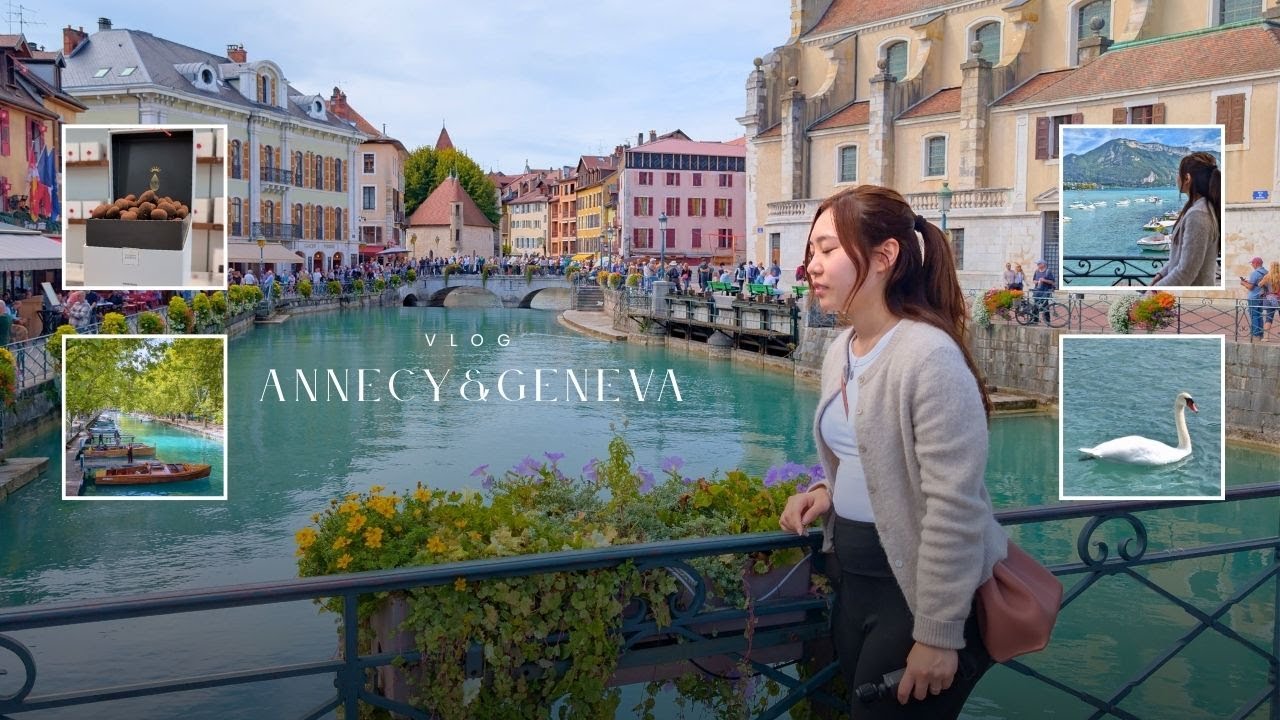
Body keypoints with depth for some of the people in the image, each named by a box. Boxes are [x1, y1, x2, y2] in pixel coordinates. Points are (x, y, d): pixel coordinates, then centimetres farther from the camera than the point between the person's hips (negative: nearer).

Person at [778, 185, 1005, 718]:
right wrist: (825, 491, 0)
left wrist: (939, 634, -22)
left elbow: (954, 508, -24)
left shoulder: (929, 356, -23)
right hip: (853, 575, 9)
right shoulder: (840, 350, 6)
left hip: (920, 587, -9)